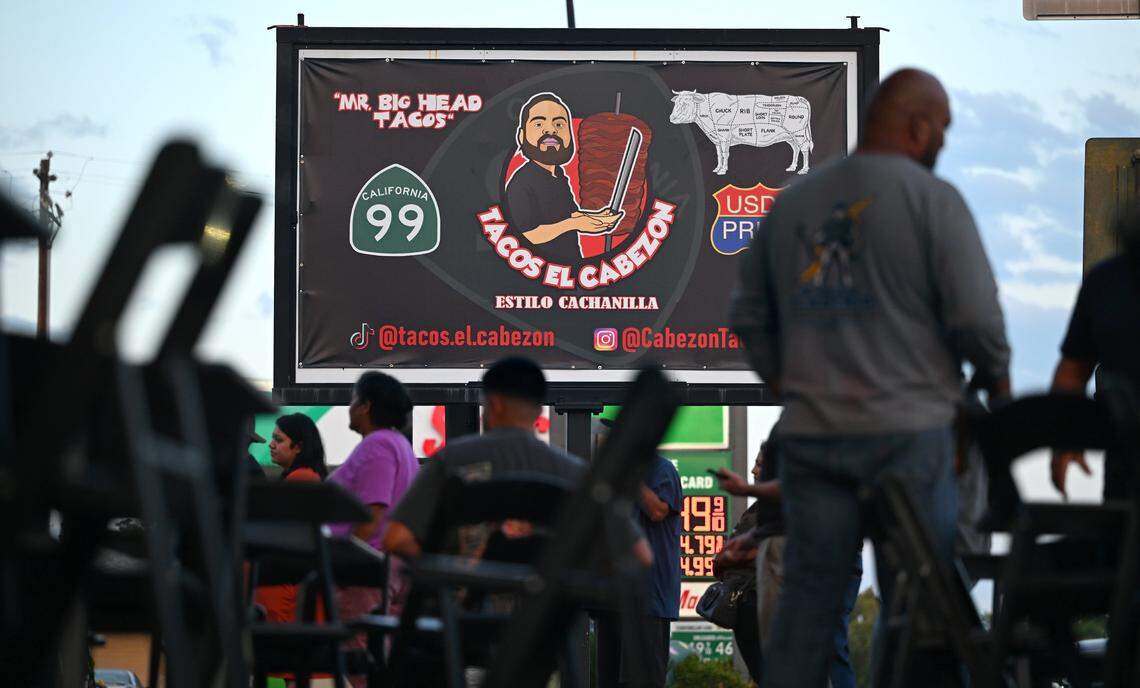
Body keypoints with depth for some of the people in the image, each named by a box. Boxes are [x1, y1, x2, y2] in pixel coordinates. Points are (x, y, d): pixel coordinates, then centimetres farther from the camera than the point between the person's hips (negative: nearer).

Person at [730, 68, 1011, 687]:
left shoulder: (792, 203, 11)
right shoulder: (932, 199, -7)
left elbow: (749, 317, 16)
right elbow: (975, 315, -11)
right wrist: (996, 380, 6)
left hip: (809, 431, 5)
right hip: (908, 428, -5)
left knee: (807, 597, 8)